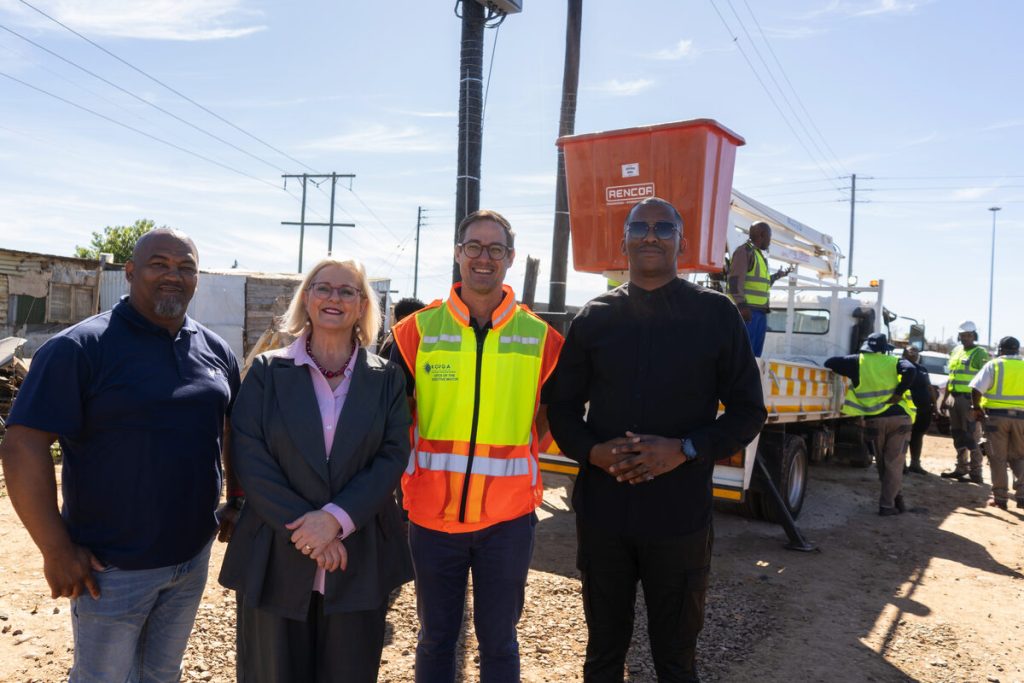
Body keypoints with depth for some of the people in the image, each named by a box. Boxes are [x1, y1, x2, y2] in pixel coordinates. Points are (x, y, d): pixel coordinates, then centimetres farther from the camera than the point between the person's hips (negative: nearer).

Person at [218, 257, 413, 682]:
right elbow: (249, 457, -6)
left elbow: (393, 457, -4)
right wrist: (301, 525, -15)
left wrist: (335, 518, -16)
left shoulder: (386, 378, 4)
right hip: (277, 558, 0)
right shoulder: (267, 371, 2)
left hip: (359, 562, 1)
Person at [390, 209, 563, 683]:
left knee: (498, 640, 13)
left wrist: (512, 458, 2)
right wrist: (410, 471, -2)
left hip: (507, 518, 0)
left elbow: (551, 416, 10)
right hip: (432, 514, 0)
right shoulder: (419, 329, -1)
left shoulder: (539, 337, -1)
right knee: (436, 638, 15)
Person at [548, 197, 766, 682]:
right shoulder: (594, 318, 4)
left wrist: (685, 450, -15)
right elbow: (563, 406, 8)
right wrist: (593, 451, -12)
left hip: (680, 518, -1)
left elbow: (747, 411, 1)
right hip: (602, 514, 2)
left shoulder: (715, 314, -1)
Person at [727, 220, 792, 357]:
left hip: (760, 311, 10)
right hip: (747, 310, -10)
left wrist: (777, 275, 40)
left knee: (755, 354, 9)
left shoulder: (760, 255, 23)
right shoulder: (745, 251, -6)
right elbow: (735, 280, -18)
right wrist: (742, 306, -26)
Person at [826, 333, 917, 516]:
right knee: (894, 463, 5)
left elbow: (830, 363, 3)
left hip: (875, 420, 0)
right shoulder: (894, 361, 7)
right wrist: (899, 393, -8)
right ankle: (887, 504, 3)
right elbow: (910, 370, -13)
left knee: (882, 463, 18)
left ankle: (896, 498, 28)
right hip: (900, 417, 0)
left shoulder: (858, 362, 6)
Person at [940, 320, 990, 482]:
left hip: (969, 400, -7)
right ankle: (961, 468, 23)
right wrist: (944, 398, 20)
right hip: (955, 399, 8)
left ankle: (975, 472, 0)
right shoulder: (956, 351, 17)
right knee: (958, 435, 13)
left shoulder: (980, 354, -7)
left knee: (971, 437, -6)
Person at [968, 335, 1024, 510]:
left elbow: (976, 389, -11)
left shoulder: (994, 365, -1)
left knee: (998, 458, 4)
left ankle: (1000, 497, 4)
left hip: (997, 415, -3)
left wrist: (976, 408, 1)